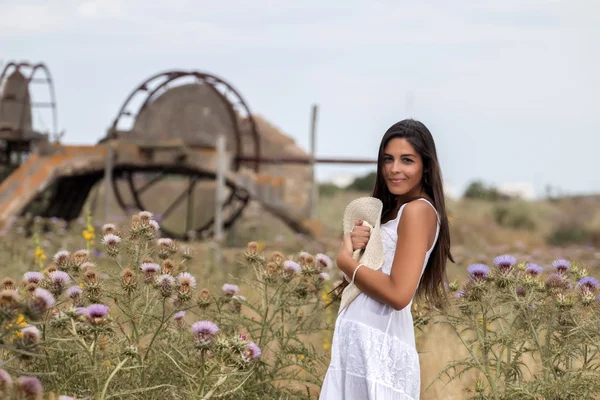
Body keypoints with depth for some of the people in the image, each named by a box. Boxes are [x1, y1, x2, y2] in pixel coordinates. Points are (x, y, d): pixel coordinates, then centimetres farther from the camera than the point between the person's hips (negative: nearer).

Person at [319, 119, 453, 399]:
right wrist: (355, 244, -4)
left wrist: (346, 261, -7)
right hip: (360, 337, 9)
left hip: (378, 342, -9)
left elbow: (399, 293, -20)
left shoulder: (418, 210, -11)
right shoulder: (392, 209, 18)